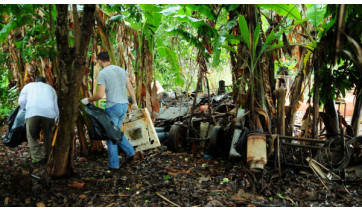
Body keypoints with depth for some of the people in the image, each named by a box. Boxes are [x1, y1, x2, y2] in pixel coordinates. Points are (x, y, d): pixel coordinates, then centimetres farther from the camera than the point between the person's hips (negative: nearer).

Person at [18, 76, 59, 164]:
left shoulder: (28, 86, 29)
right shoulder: (50, 88, 33)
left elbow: (21, 101, 15)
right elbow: (56, 107, 28)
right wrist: (56, 119, 42)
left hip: (32, 113, -1)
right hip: (49, 113, 2)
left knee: (31, 136, 10)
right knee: (47, 136, 20)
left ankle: (37, 158, -2)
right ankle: (46, 157, 21)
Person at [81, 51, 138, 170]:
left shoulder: (102, 73, -10)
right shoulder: (121, 70, 9)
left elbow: (100, 95, -17)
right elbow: (130, 88, 11)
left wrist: (88, 100, 0)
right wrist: (134, 103, 21)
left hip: (112, 106, -7)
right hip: (124, 105, 7)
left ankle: (114, 164, 10)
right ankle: (129, 151, 18)